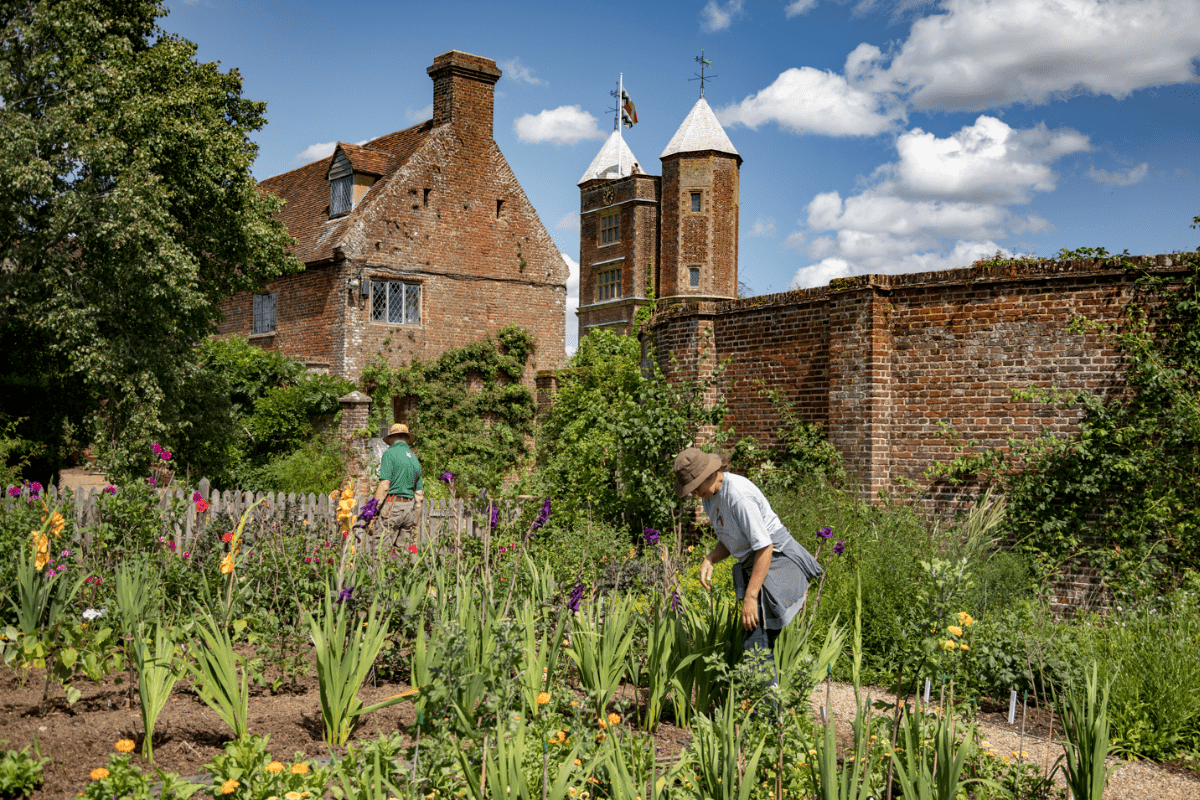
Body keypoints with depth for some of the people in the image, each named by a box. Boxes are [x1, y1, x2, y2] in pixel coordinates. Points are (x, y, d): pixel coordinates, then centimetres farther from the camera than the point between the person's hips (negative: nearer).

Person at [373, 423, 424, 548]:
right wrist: (415, 523, 24)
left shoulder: (390, 453, -3)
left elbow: (384, 487, -12)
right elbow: (419, 496, 18)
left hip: (393, 505, -7)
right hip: (409, 509, 7)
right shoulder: (414, 459, 18)